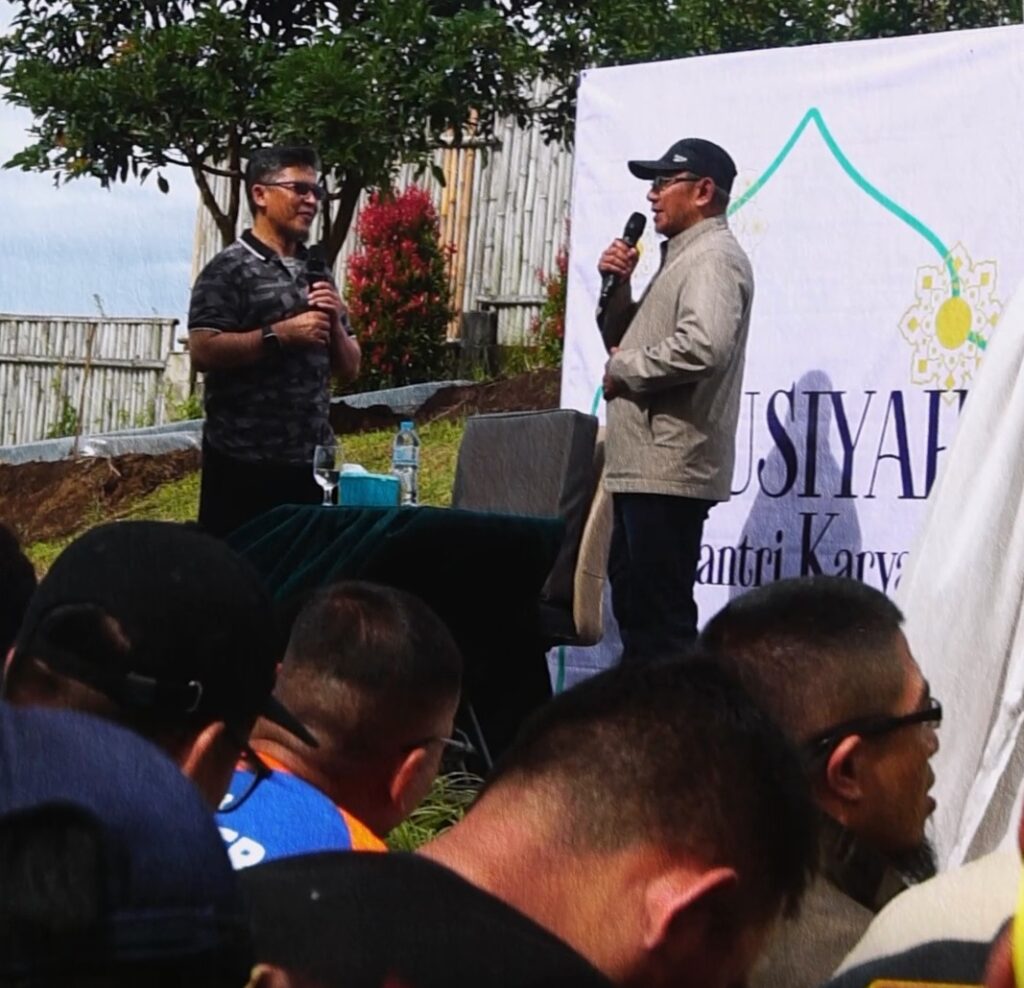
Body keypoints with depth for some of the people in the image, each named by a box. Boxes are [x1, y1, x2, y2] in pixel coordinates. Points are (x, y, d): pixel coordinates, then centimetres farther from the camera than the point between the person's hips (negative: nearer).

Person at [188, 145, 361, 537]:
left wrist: (334, 324, -1)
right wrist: (280, 334, -19)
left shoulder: (318, 273, 15)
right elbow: (203, 351, -18)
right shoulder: (229, 269, -6)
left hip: (312, 462, 7)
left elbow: (348, 370, 18)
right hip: (244, 463, -6)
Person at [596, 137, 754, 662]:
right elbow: (625, 341, 26)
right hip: (643, 464, 11)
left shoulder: (713, 258, -11)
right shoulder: (680, 257, 22)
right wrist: (617, 287, 8)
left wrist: (623, 368, -14)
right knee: (634, 605, 16)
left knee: (661, 617, -10)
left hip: (670, 468, -11)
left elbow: (703, 347, -28)